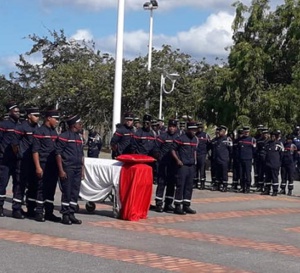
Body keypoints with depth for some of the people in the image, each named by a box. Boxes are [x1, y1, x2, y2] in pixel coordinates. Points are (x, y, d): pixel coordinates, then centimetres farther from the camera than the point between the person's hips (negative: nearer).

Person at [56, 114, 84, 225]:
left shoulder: (79, 138, 17)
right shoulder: (64, 136, -6)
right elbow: (58, 154, -9)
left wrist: (82, 169, 16)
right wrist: (61, 170, -14)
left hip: (77, 169, 7)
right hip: (67, 169, -7)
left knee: (75, 193, 7)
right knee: (66, 193, -3)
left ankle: (71, 214, 14)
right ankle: (65, 216, 4)